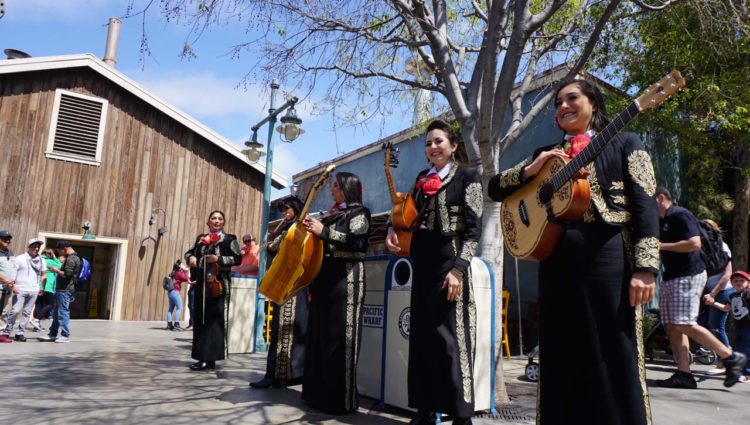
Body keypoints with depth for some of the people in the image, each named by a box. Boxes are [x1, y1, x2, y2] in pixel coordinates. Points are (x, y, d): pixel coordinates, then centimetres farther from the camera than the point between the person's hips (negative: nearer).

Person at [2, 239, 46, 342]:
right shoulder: (20, 258, 0)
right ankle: (6, 332, 2)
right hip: (20, 290, -4)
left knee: (27, 313, 4)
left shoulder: (42, 261, 12)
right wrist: (13, 285, -14)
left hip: (34, 291, 4)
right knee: (15, 311, -10)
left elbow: (43, 275, 21)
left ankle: (20, 333, 10)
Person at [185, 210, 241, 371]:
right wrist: (191, 257, 0)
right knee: (200, 319, 7)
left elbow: (237, 259, -6)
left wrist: (219, 259, -17)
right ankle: (203, 356, 14)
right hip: (201, 282, 6)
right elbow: (190, 252, 23)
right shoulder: (201, 238, 16)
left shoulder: (229, 239, 1)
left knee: (213, 319, -8)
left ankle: (209, 358, -7)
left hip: (218, 283, -6)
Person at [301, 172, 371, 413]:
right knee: (319, 335, 9)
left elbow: (358, 243, -16)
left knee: (339, 337, -9)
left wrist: (323, 231, -18)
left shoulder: (359, 213, 0)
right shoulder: (333, 215, 22)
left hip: (345, 278, -8)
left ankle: (341, 398, -3)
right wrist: (310, 230, 8)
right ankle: (319, 393, 18)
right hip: (324, 276, 8)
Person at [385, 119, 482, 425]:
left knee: (451, 339, -6)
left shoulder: (467, 176, -1)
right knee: (421, 338, 8)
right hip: (422, 264, 6)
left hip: (449, 263, -6)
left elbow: (473, 229, -8)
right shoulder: (423, 179, 16)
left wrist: (458, 269, -18)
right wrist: (393, 230, 1)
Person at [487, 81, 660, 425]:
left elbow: (645, 206, -2)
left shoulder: (624, 144, 9)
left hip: (608, 259, -4)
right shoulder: (547, 155, 19)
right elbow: (495, 189, 16)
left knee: (615, 364, -2)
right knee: (562, 365, 8)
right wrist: (530, 170, -2)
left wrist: (645, 268, -13)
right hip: (556, 263, 4)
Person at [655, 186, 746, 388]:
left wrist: (662, 245, -17)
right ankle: (684, 374, -1)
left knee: (684, 325, -15)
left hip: (688, 276, -10)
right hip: (671, 277, 10)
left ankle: (731, 357, -1)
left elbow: (694, 243, -22)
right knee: (673, 327, 1)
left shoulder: (680, 215, -9)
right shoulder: (662, 221, 19)